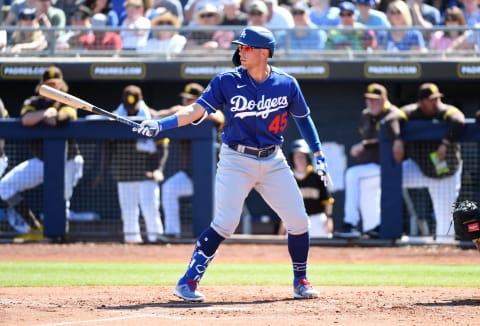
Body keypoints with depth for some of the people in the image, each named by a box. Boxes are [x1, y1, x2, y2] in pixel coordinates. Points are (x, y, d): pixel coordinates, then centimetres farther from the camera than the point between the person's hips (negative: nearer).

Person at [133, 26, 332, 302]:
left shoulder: (287, 85, -1)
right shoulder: (226, 82, -6)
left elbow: (303, 117, 13)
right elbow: (197, 111, -12)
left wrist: (318, 154, 11)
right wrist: (160, 125, -25)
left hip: (273, 162, 3)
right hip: (236, 160, -3)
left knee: (299, 221, 0)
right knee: (226, 223, -17)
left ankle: (301, 281, 22)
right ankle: (188, 282, -10)